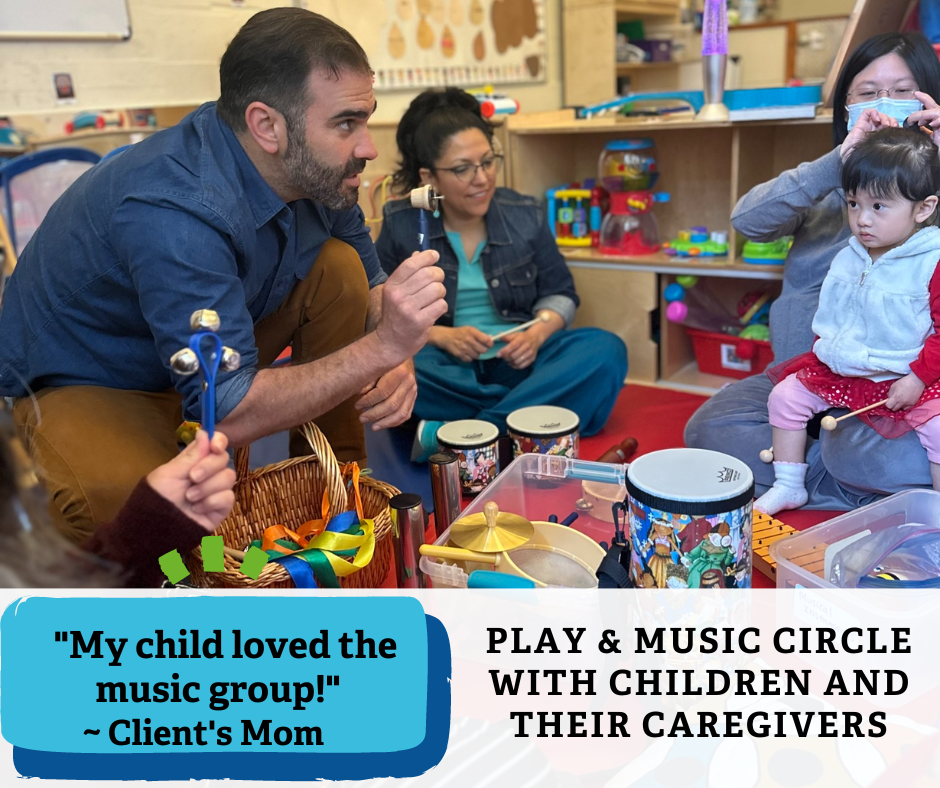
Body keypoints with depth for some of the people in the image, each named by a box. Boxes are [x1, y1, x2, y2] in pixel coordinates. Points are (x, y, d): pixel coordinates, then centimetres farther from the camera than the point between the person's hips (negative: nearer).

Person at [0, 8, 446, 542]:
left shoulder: (315, 168, -13)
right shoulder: (174, 212, -37)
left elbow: (369, 282, 0)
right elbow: (228, 414, -36)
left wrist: (397, 359, -22)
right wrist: (383, 347, -38)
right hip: (83, 383, -7)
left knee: (339, 265, -12)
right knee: (134, 512, -37)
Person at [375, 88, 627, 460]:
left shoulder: (525, 214, 4)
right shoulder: (400, 224, -1)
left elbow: (559, 292, 11)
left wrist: (537, 333, -10)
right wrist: (439, 335, -16)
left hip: (516, 359, 3)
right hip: (446, 364, -2)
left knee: (606, 350, -25)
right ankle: (534, 409, -26)